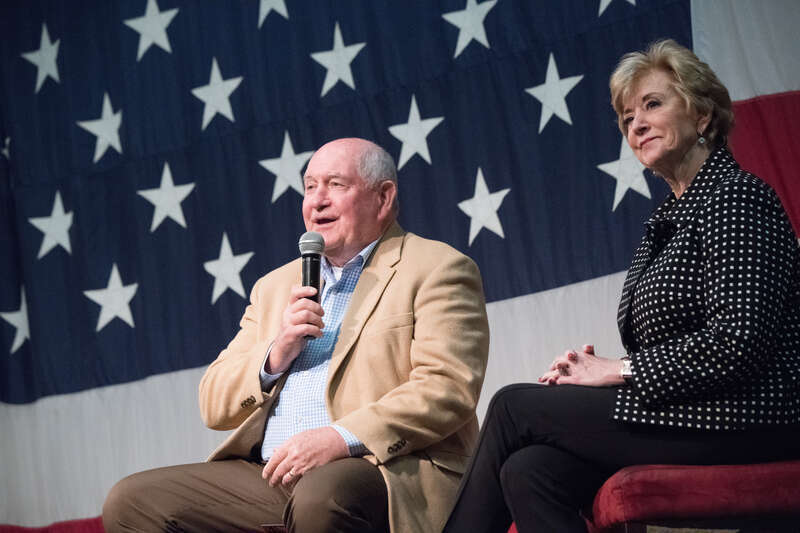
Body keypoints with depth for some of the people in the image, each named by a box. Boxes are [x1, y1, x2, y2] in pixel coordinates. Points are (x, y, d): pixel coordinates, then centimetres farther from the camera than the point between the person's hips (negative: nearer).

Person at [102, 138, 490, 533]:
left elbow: (447, 389, -10)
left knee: (322, 495, -39)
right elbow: (214, 406, 19)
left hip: (384, 474, -6)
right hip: (266, 478, 6)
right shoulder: (276, 287, 24)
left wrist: (342, 439, -22)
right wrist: (276, 354, -1)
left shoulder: (437, 270, 5)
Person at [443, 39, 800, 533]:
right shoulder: (671, 214, 19)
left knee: (514, 405, -8)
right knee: (527, 472, -14)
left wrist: (619, 370, -13)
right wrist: (596, 368, -3)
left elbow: (739, 342, -20)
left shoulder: (737, 197, -9)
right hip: (684, 417, 8)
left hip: (739, 426, -8)